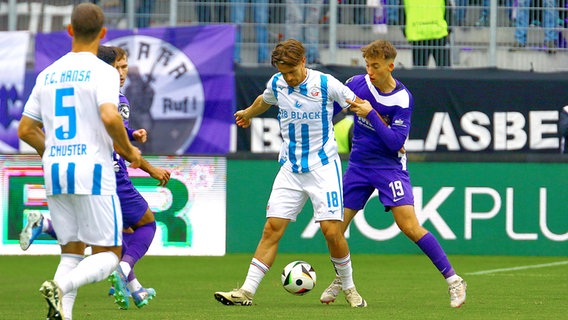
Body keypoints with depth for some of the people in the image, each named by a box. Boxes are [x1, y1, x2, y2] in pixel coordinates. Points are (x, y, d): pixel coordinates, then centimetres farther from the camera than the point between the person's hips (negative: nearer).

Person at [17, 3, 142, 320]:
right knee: (108, 255, 0)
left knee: (72, 253, 13)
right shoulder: (102, 71, -6)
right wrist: (129, 150, -5)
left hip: (55, 172, 6)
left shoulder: (48, 75, 12)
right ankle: (60, 286, -26)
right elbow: (109, 117, -22)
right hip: (93, 169, -6)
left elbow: (25, 130, 16)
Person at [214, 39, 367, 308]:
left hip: (323, 166, -4)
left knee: (331, 229, -12)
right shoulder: (276, 84, 1)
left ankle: (348, 288, 9)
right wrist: (248, 113, 46)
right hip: (290, 169, 4)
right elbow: (264, 100, 26)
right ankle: (247, 291, -6)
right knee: (272, 228, -5)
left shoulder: (326, 84, -12)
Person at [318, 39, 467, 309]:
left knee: (409, 226, -17)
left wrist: (370, 114, -26)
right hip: (358, 164, 5)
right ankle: (340, 281, 29)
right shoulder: (358, 83, -4)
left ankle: (453, 280, -10)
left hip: (389, 166, -5)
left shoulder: (402, 99, -15)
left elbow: (395, 142, -21)